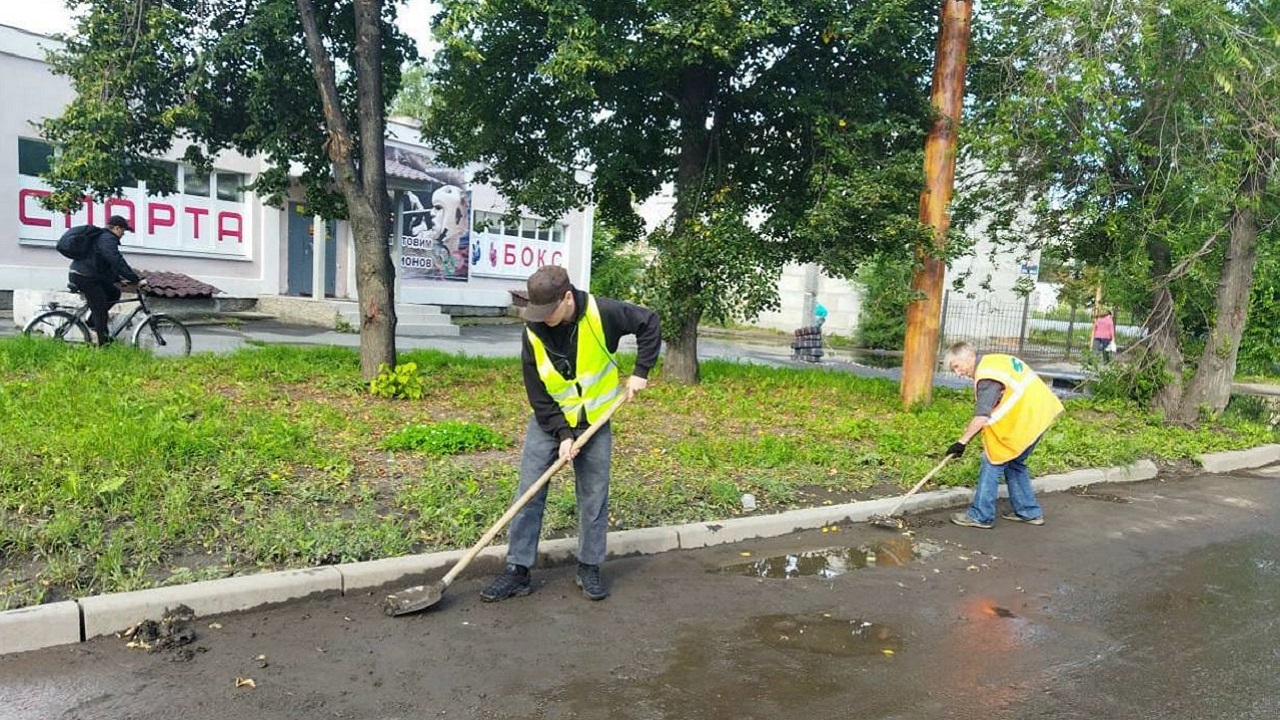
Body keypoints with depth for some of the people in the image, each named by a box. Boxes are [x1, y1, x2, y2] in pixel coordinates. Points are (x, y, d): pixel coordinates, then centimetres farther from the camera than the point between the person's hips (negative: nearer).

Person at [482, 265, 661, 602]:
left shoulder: (602, 313, -21)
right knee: (528, 495, -2)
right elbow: (537, 393, -12)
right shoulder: (534, 332, -17)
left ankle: (589, 568, 22)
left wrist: (640, 372, -12)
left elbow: (649, 323, -7)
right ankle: (518, 571, 8)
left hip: (595, 422, 0)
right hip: (548, 422, 1)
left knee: (594, 499, 6)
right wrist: (562, 434, -18)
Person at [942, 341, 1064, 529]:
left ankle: (980, 515, 2)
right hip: (1039, 413, 10)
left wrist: (962, 442, -21)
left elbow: (982, 417, -26)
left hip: (1027, 419, -10)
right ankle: (1029, 512, 27)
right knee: (1014, 463, 20)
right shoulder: (993, 361, 12)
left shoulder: (987, 375, -18)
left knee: (992, 462, -3)